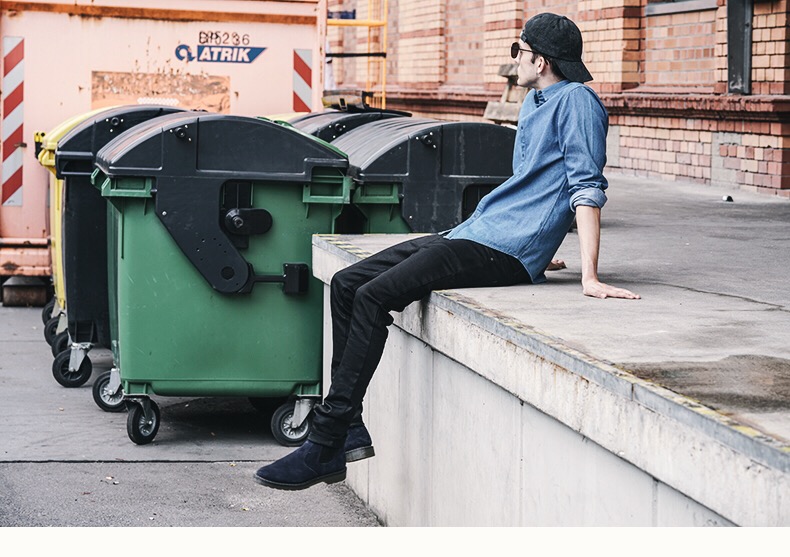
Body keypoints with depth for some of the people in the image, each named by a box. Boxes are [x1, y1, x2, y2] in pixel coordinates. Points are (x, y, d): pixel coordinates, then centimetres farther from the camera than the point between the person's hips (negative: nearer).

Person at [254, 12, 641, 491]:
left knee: (374, 297, -22)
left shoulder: (576, 101, -8)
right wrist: (534, 251, 26)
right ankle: (350, 429, 1)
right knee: (346, 284, 3)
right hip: (472, 234, 10)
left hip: (503, 251, -10)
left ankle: (325, 448, -20)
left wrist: (590, 276, -24)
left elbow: (588, 187, -17)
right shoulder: (535, 102, 22)